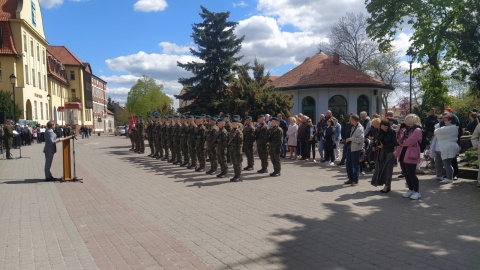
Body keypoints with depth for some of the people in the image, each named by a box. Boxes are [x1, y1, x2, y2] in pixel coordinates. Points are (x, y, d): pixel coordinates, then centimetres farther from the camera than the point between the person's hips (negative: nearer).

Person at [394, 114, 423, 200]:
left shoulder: (417, 130, -9)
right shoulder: (405, 129, 15)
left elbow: (410, 141, -19)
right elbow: (400, 140, 9)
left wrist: (403, 143, -1)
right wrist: (398, 131, -2)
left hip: (411, 155, -8)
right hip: (403, 154, 8)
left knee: (411, 174, -6)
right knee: (405, 173, 11)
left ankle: (417, 192, 5)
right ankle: (410, 190, 23)